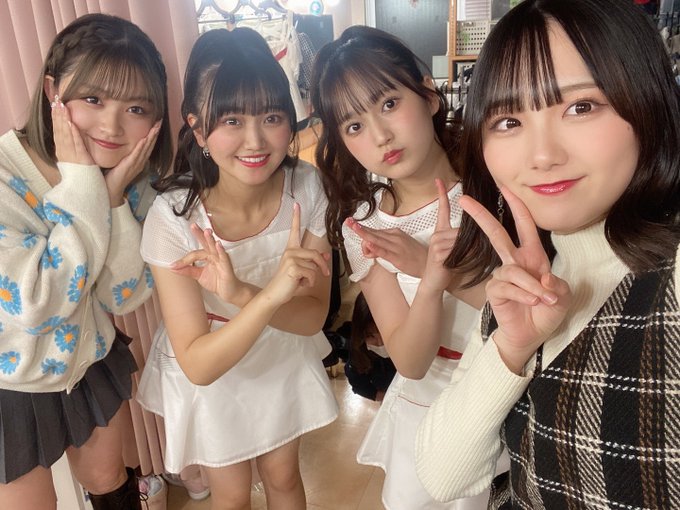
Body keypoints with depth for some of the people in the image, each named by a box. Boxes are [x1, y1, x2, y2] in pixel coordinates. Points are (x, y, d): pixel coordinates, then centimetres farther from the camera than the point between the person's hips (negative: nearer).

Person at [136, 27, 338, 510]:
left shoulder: (305, 187, -23)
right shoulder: (174, 216, -31)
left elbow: (313, 315, -20)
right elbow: (197, 365, -29)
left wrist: (240, 294, -40)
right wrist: (270, 295, -45)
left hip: (286, 360, 2)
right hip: (211, 375, -2)